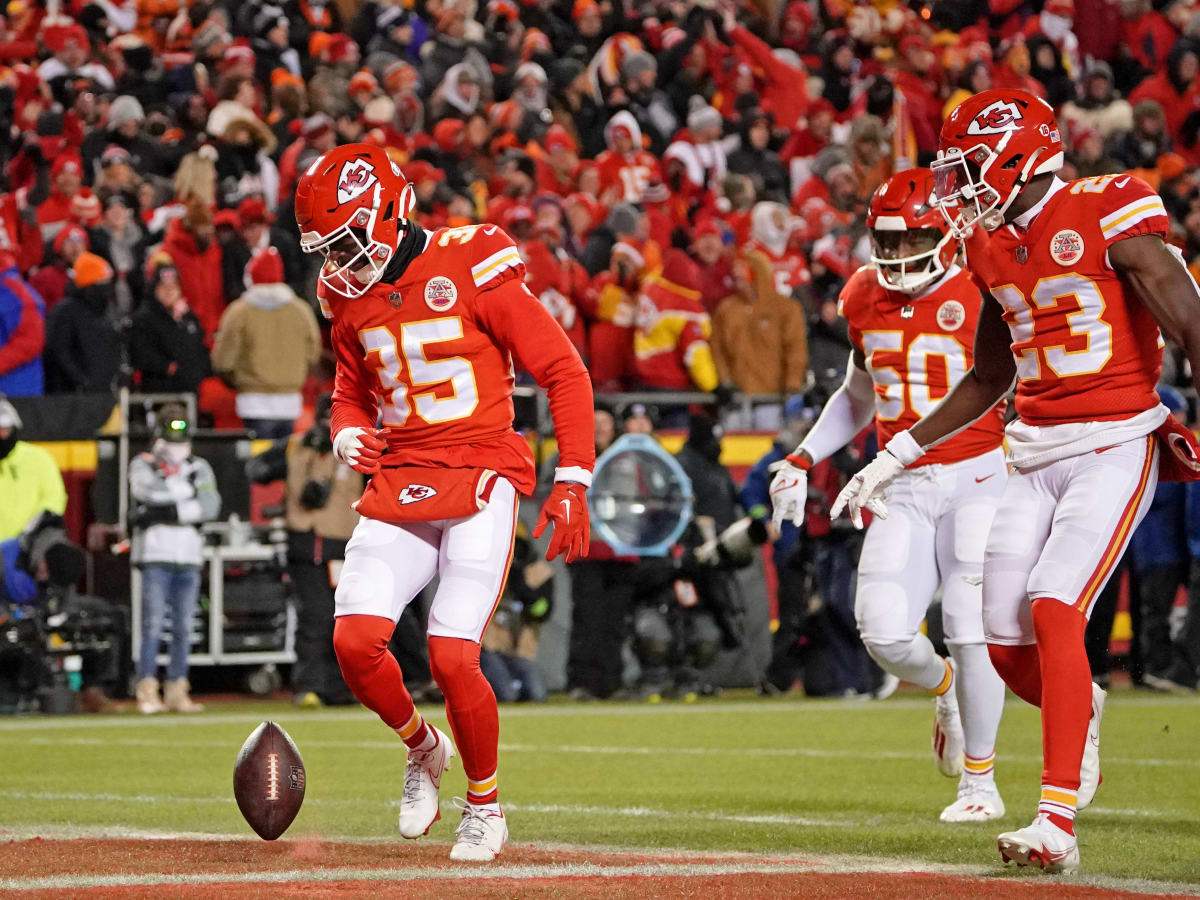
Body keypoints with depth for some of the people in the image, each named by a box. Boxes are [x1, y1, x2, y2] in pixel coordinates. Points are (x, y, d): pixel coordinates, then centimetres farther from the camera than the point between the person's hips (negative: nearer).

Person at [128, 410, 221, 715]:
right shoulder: (142, 465, 6)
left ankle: (177, 690, 8)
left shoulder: (199, 469, 13)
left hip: (189, 557, 3)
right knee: (153, 625, -9)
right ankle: (147, 691, -9)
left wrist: (167, 512, -9)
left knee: (183, 627, 3)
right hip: (155, 555, -3)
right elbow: (152, 490, -16)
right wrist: (185, 487, -5)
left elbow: (210, 506, -3)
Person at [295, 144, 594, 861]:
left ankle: (486, 806, 10)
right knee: (355, 640, -14)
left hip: (481, 482, -5)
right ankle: (422, 746, 16)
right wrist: (348, 437, 1)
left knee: (453, 658, -14)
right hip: (398, 486, 5)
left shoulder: (472, 271, -10)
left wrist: (572, 484, -10)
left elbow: (565, 372, -6)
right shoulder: (352, 299, 9)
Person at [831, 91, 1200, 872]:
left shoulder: (1108, 214, -11)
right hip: (1035, 454, 7)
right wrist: (898, 455, 22)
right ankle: (1081, 709, 36)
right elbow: (989, 379, 23)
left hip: (1115, 447, -7)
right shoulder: (993, 244, 11)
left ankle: (1057, 822, -21)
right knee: (1006, 645, 2)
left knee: (1053, 609, -21)